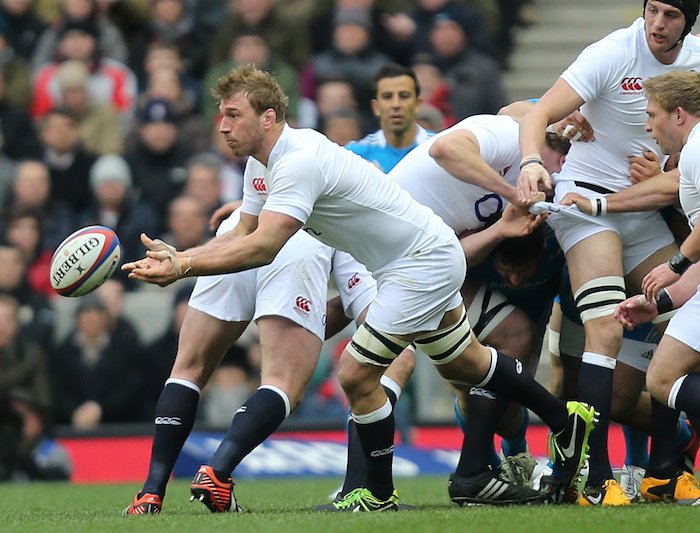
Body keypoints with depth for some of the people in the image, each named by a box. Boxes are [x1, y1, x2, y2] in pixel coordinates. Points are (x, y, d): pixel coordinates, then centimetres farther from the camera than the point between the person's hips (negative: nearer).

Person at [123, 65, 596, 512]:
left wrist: (183, 267, -39)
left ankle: (380, 494, 4)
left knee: (357, 375, -12)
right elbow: (243, 234, 6)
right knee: (464, 365, 25)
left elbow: (262, 247, -38)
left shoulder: (299, 162, -30)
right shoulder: (263, 163, 2)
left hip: (424, 264, -11)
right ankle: (567, 420, 41)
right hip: (431, 256, 11)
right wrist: (177, 256, -9)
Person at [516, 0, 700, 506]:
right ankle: (596, 479, -20)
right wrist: (532, 162, -40)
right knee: (607, 331, -19)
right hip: (587, 198, -6)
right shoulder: (613, 54, -16)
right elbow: (540, 114, -21)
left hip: (645, 210, 6)